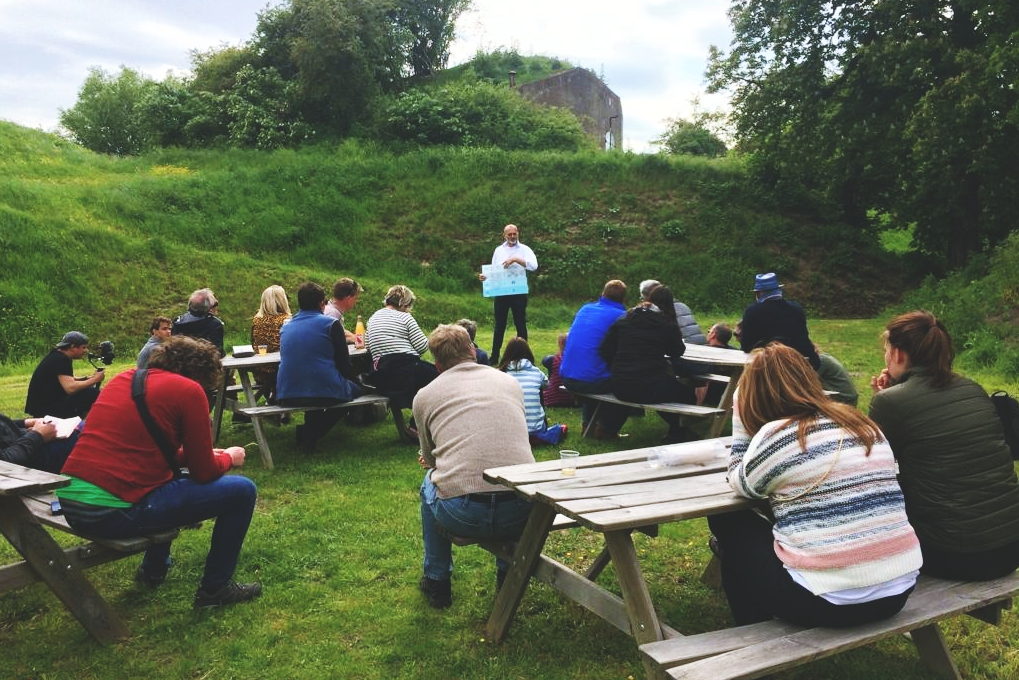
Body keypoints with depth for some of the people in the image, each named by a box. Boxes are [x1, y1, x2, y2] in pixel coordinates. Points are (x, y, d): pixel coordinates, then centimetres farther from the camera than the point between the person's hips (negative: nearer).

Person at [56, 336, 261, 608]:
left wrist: (206, 454, 28)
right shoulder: (188, 390, -6)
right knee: (242, 491, 3)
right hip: (115, 512, -9)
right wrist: (229, 457, 19)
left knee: (173, 476, 35)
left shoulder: (125, 378, 15)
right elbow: (204, 472, -3)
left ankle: (153, 568, 42)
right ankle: (215, 588, 14)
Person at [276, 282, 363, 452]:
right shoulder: (331, 323, -3)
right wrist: (355, 381, 18)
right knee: (356, 388, 22)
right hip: (326, 392, -6)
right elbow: (344, 363, -3)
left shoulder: (285, 327, 11)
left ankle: (309, 432, 22)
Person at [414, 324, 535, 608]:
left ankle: (437, 582, 41)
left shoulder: (425, 396, 12)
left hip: (460, 515, -2)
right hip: (522, 514, 2)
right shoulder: (511, 382, 18)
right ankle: (508, 574, 44)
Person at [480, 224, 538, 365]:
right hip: (500, 292, 3)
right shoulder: (499, 250, 12)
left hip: (519, 292, -3)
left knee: (520, 324, 5)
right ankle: (494, 357, 14)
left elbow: (534, 266, -16)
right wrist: (486, 276, -9)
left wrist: (516, 259, -24)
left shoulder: (524, 249, 0)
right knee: (499, 325, 8)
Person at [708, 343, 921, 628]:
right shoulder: (864, 424, 8)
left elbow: (740, 484, 10)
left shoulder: (773, 435, -11)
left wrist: (741, 414, 10)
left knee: (727, 521, 17)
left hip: (825, 602, -7)